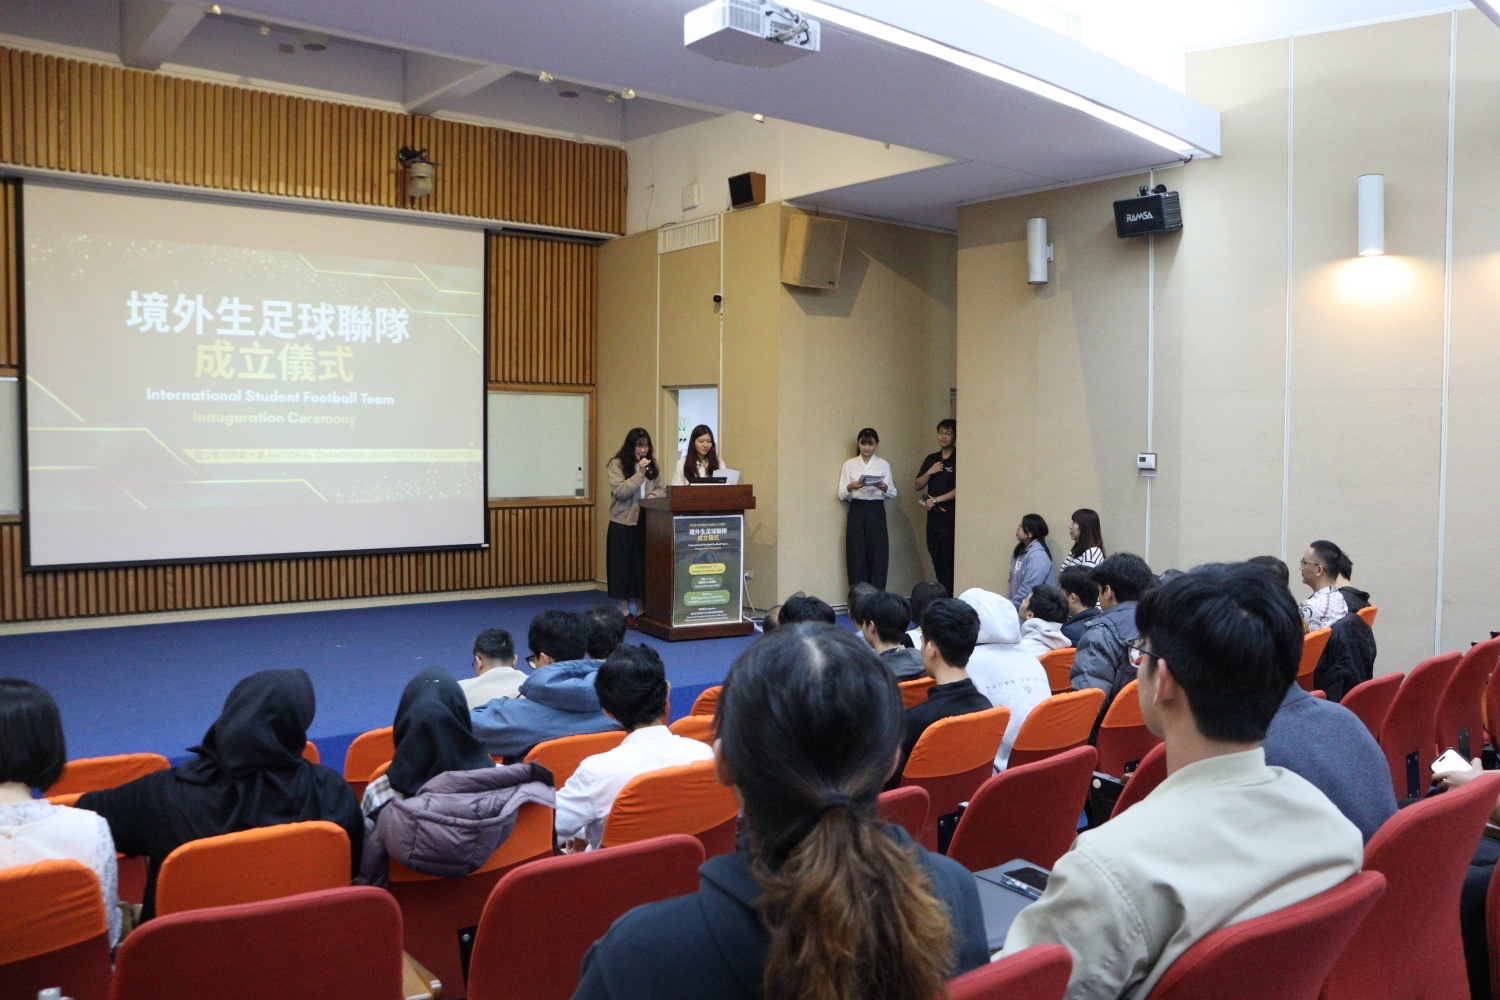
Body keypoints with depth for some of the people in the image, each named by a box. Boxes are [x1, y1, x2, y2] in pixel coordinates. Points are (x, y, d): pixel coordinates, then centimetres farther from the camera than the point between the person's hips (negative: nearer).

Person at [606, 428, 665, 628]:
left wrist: (654, 495, -9)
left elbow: (661, 489, 13)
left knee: (644, 567, 5)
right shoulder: (616, 464, -4)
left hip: (646, 523, 4)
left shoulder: (653, 465, 10)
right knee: (624, 567, 2)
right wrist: (640, 473, -19)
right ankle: (625, 613, 10)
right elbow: (620, 491, -15)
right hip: (623, 523, -4)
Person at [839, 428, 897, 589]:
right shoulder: (849, 465, 6)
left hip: (876, 512, 0)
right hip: (856, 512, 0)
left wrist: (884, 488, -19)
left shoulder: (884, 465, 6)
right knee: (856, 556, -1)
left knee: (877, 555, -2)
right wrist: (850, 487, -18)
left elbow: (893, 494, 2)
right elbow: (841, 494, 2)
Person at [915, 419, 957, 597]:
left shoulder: (958, 459, -4)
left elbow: (958, 489, -10)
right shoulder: (931, 459, 15)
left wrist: (936, 499, -11)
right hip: (933, 516, 6)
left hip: (950, 517, -6)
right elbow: (918, 485, 15)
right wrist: (930, 472, -1)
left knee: (947, 562, -8)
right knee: (937, 561, 7)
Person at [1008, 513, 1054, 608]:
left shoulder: (1038, 556, -19)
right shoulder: (1020, 551, 9)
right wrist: (1009, 601, 5)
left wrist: (1012, 605, -18)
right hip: (1017, 603, 8)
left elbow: (1028, 588, -24)